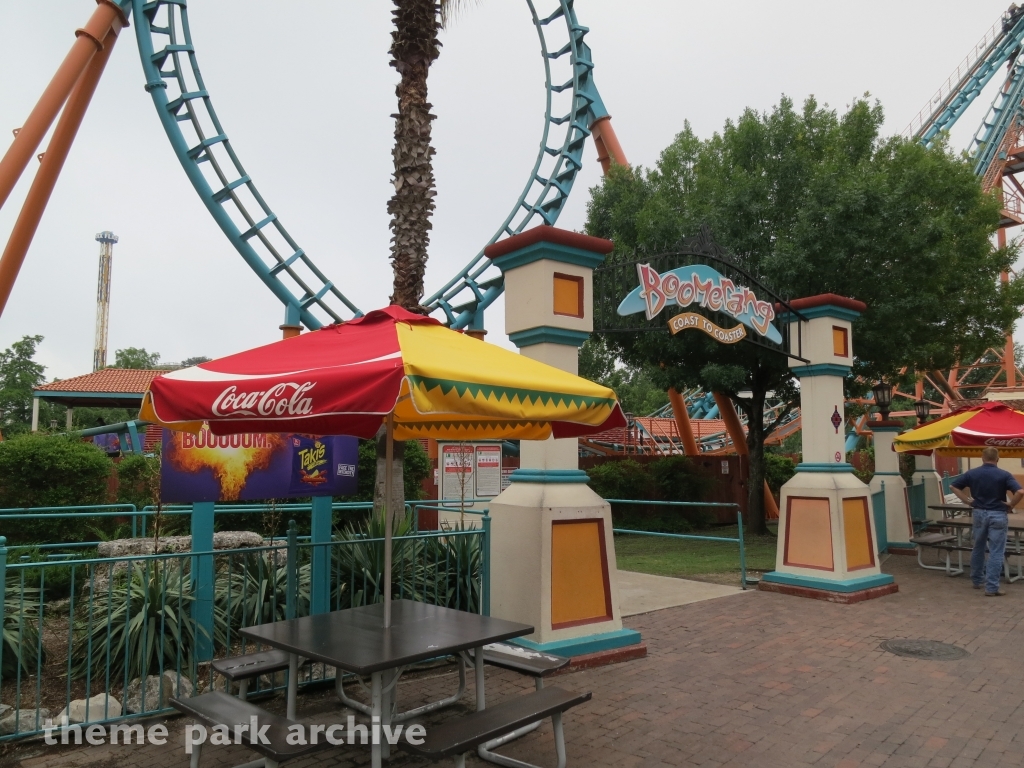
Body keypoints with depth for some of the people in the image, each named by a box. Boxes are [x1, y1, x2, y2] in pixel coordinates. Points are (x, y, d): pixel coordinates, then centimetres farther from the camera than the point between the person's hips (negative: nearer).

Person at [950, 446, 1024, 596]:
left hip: (979, 513, 3)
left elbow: (953, 486, 3)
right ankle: (992, 587, -3)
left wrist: (967, 501, 6)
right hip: (997, 515, -3)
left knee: (978, 548, 19)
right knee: (996, 552, -1)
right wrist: (1010, 505, -6)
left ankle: (977, 580, 30)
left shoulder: (972, 473, 0)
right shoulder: (1004, 475, -9)